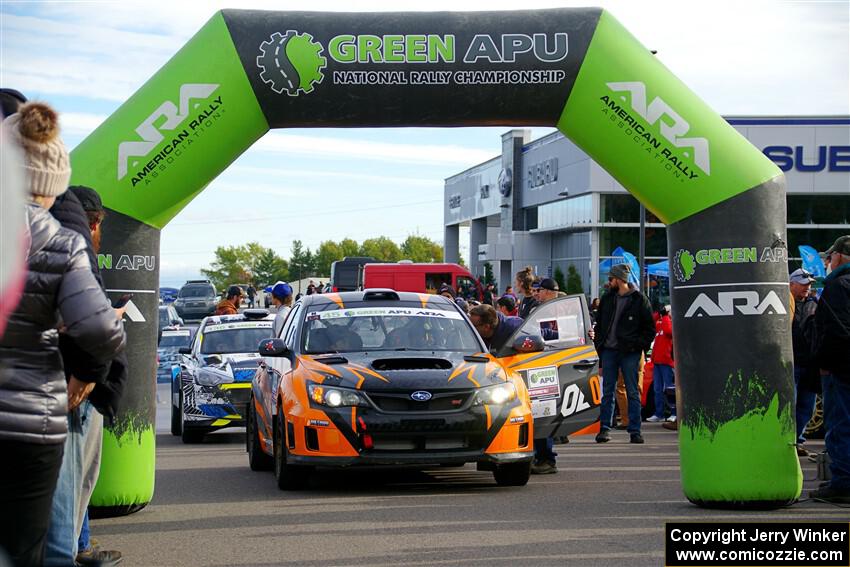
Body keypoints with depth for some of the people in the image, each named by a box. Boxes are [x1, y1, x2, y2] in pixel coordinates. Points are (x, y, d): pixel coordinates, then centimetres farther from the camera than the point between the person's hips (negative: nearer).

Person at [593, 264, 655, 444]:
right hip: (609, 350, 4)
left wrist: (640, 345, -9)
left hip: (630, 352, -4)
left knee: (633, 393, 0)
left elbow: (650, 328, 1)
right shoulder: (607, 299, 12)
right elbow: (600, 325, 17)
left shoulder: (639, 300, -1)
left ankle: (635, 431, 3)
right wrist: (599, 345, 6)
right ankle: (604, 428, 7)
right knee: (607, 392, 4)